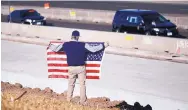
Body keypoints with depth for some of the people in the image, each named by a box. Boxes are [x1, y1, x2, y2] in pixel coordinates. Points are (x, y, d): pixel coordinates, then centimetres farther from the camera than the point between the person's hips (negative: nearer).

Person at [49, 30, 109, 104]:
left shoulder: (65, 45, -4)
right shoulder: (83, 45, -13)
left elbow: (56, 49, 12)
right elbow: (93, 49, -10)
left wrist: (50, 46, 34)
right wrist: (103, 45, 1)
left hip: (71, 68, 2)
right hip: (81, 67, -2)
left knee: (71, 84, 19)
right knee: (82, 84, 9)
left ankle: (68, 99, 24)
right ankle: (82, 101, 13)